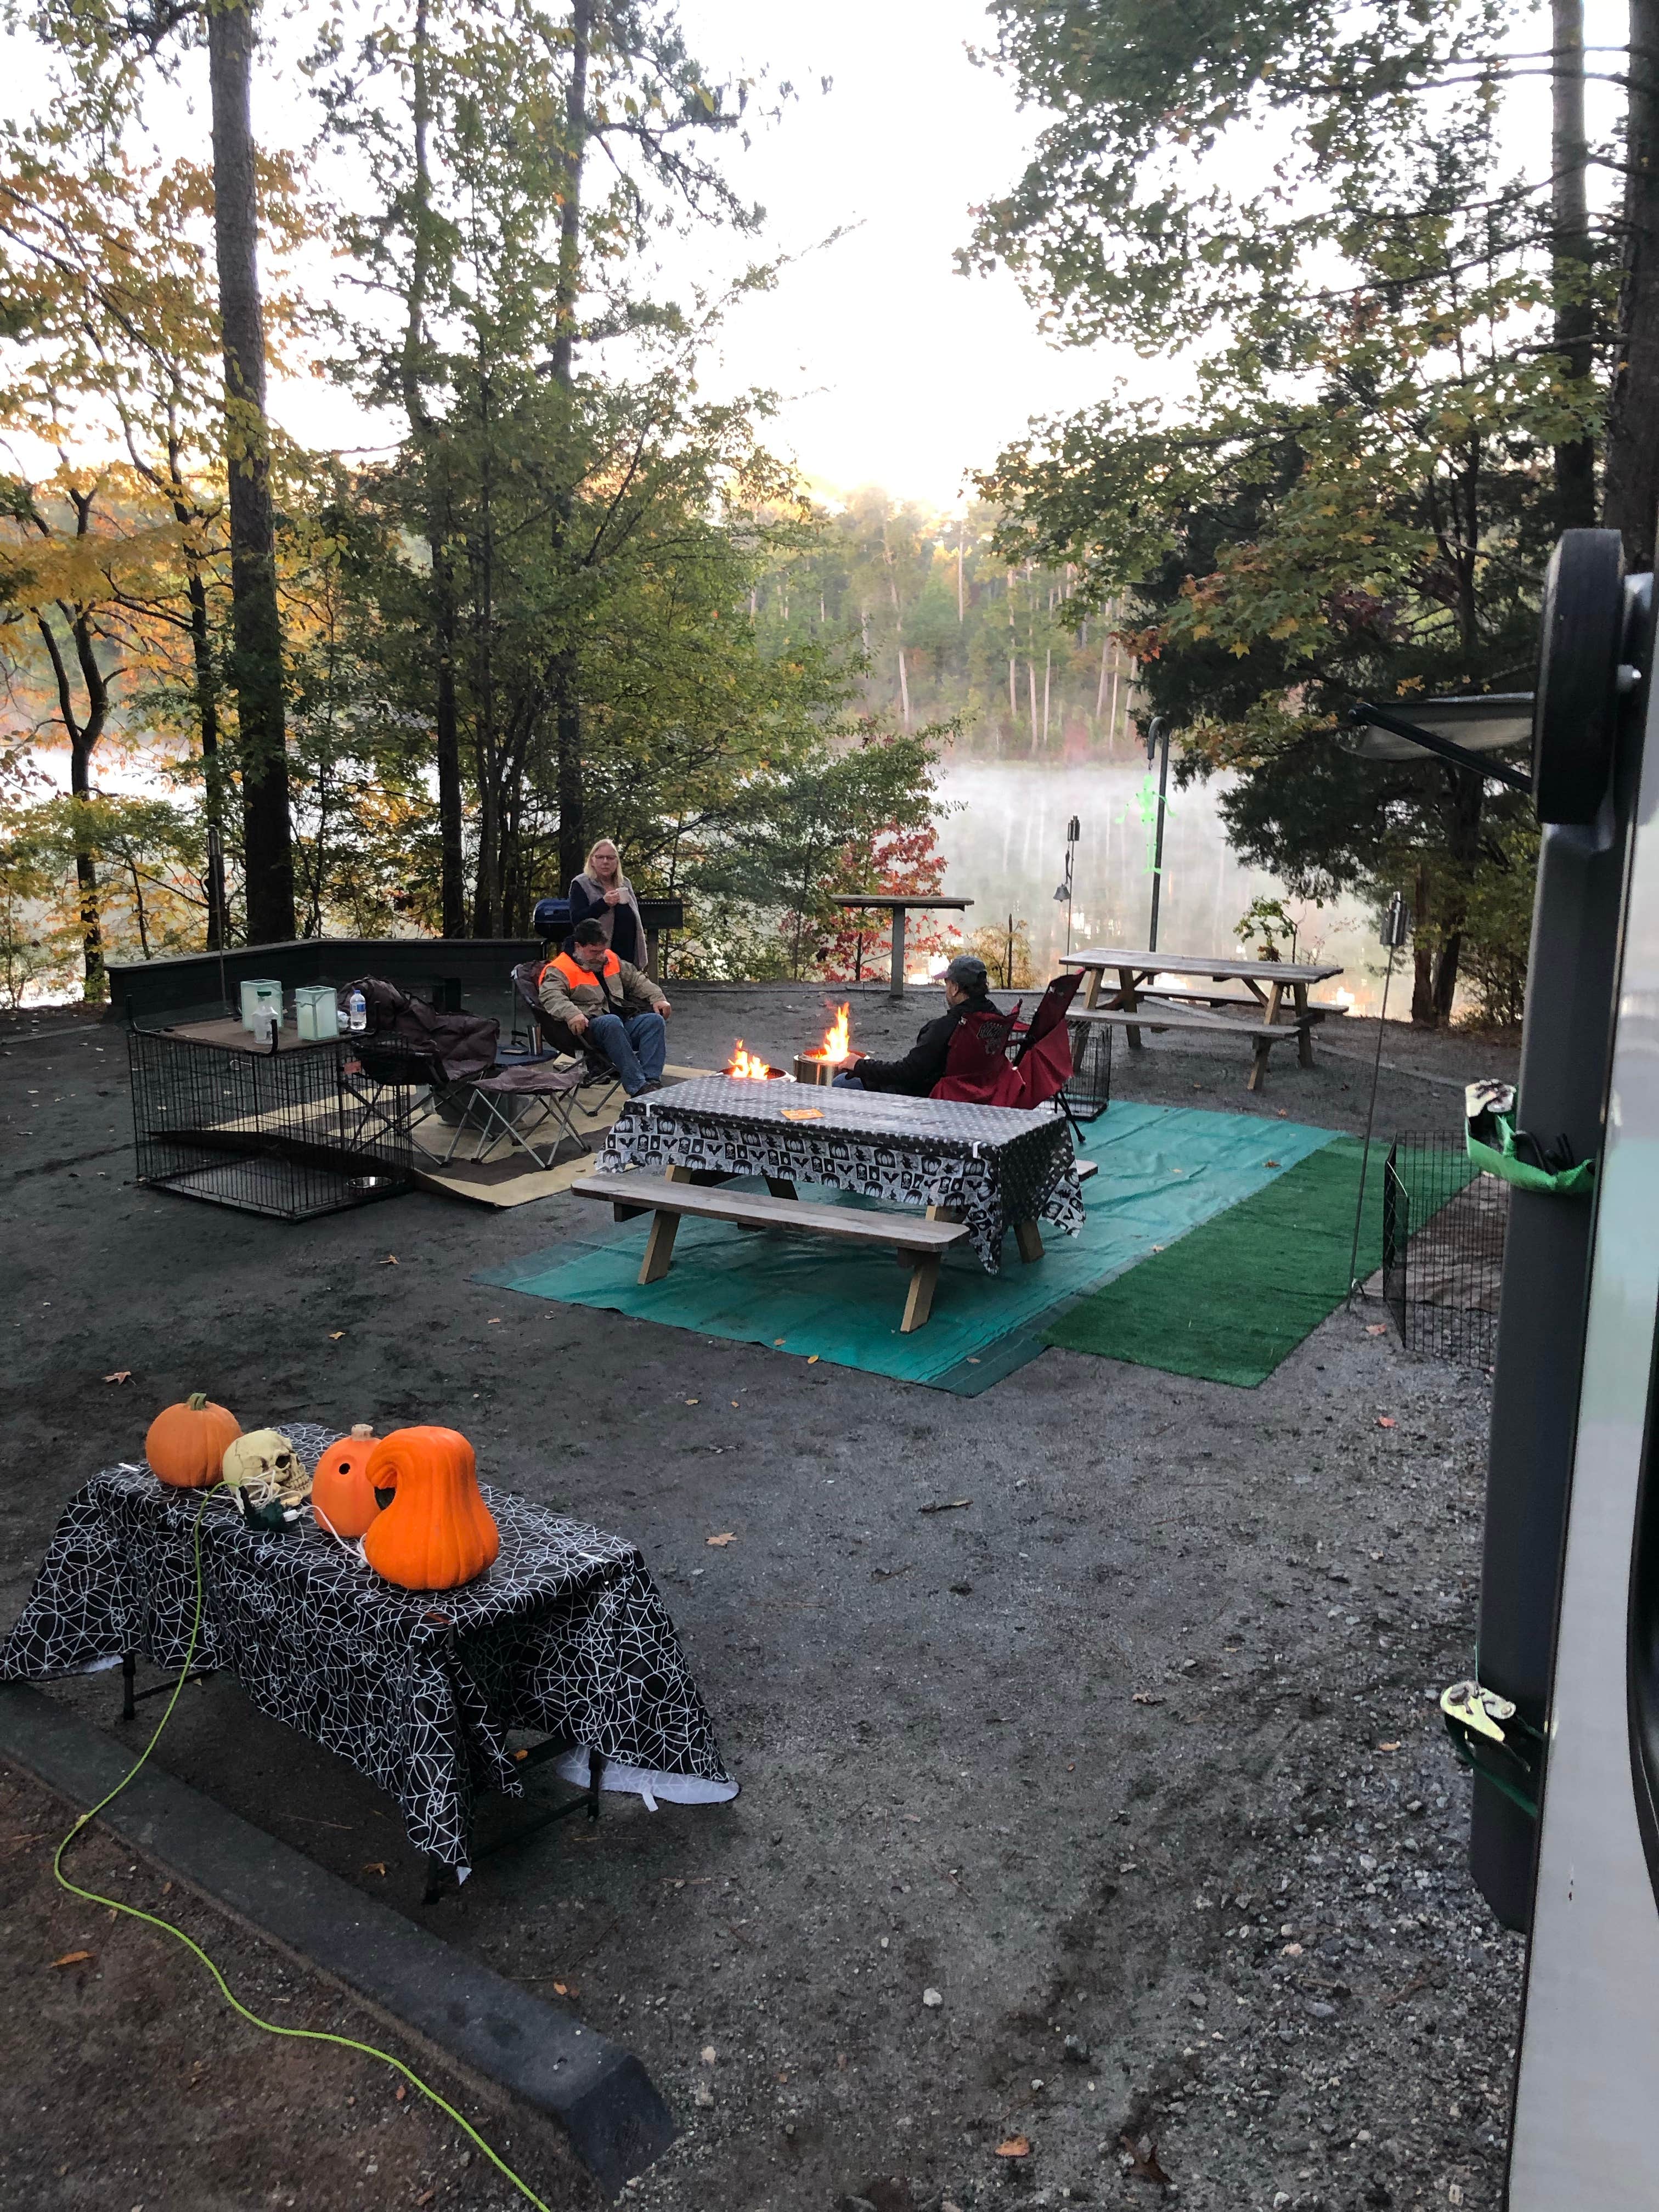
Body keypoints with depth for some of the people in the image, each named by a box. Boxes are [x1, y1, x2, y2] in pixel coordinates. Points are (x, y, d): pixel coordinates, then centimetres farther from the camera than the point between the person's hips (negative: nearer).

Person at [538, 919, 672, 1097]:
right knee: (612, 1022, -37)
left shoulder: (610, 959, 22)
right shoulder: (559, 969, -1)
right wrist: (571, 1014, -39)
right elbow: (551, 995, -20)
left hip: (620, 1027, 7)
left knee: (655, 1020, -18)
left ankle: (651, 1081, -32)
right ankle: (637, 1088, -42)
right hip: (588, 1028, -7)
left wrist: (657, 998, 11)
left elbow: (636, 979, 28)